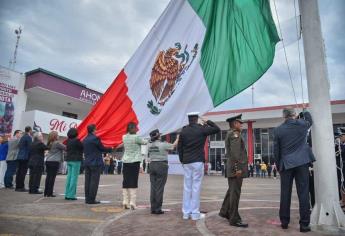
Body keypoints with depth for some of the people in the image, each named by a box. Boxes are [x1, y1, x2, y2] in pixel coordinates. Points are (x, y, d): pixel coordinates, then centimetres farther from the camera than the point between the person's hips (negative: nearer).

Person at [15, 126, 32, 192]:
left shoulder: (22, 137, 16)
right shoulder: (29, 137, -10)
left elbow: (19, 146, 20)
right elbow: (29, 148, -13)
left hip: (19, 156, 8)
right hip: (25, 157, -8)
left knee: (19, 172, 10)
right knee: (23, 172, -6)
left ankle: (18, 187, 15)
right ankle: (21, 187, -4)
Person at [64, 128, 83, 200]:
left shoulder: (68, 141, 7)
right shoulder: (76, 141, -14)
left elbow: (67, 149, 16)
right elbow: (82, 147, -10)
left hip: (69, 160, 7)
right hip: (76, 160, -7)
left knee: (69, 176, 12)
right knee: (74, 177, -3)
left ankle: (67, 194, 16)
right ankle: (71, 195, -2)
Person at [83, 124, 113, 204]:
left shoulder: (85, 140, 10)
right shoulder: (95, 138, -13)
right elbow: (102, 148, -6)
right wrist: (111, 149, 10)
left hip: (87, 163, 8)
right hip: (95, 163, -8)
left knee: (88, 181, 11)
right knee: (94, 182, -2)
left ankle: (87, 199, 17)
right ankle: (91, 199, 2)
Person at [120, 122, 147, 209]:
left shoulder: (124, 137, 3)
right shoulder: (136, 137, -12)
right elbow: (145, 142, 0)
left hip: (126, 161, 5)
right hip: (135, 161, -5)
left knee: (125, 182, 8)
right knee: (133, 182, -1)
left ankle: (125, 202, 11)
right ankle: (132, 202, 0)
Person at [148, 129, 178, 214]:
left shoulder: (149, 145, 3)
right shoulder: (163, 144, -11)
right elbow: (173, 146, 4)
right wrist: (178, 138, 20)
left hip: (152, 165, 6)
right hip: (161, 166, -5)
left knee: (153, 187, 10)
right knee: (159, 188, 0)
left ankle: (153, 208, 16)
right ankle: (158, 209, 6)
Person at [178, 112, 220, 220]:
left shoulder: (183, 131, 4)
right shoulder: (202, 129, -6)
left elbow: (179, 147, 6)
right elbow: (217, 129, 5)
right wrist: (207, 122, 12)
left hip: (186, 162, 4)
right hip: (198, 161, -4)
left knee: (187, 187, 9)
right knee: (196, 187, 1)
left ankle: (186, 213, 17)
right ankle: (195, 213, 7)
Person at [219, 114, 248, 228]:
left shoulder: (229, 134, 19)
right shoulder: (235, 134, -11)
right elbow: (235, 152, -21)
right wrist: (238, 168, -24)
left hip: (232, 169, 10)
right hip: (236, 168, -10)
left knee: (232, 191, 18)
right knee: (235, 193, -4)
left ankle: (224, 211, 28)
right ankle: (234, 219, 3)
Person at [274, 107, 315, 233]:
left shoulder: (278, 130, -1)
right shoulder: (302, 124, -1)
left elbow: (276, 150, 2)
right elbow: (310, 121, 26)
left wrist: (279, 166, 12)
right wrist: (305, 110, 41)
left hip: (286, 164, 0)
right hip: (302, 162, 0)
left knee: (285, 194, 7)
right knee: (303, 193, 3)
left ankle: (284, 222, 14)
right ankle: (304, 224, 6)